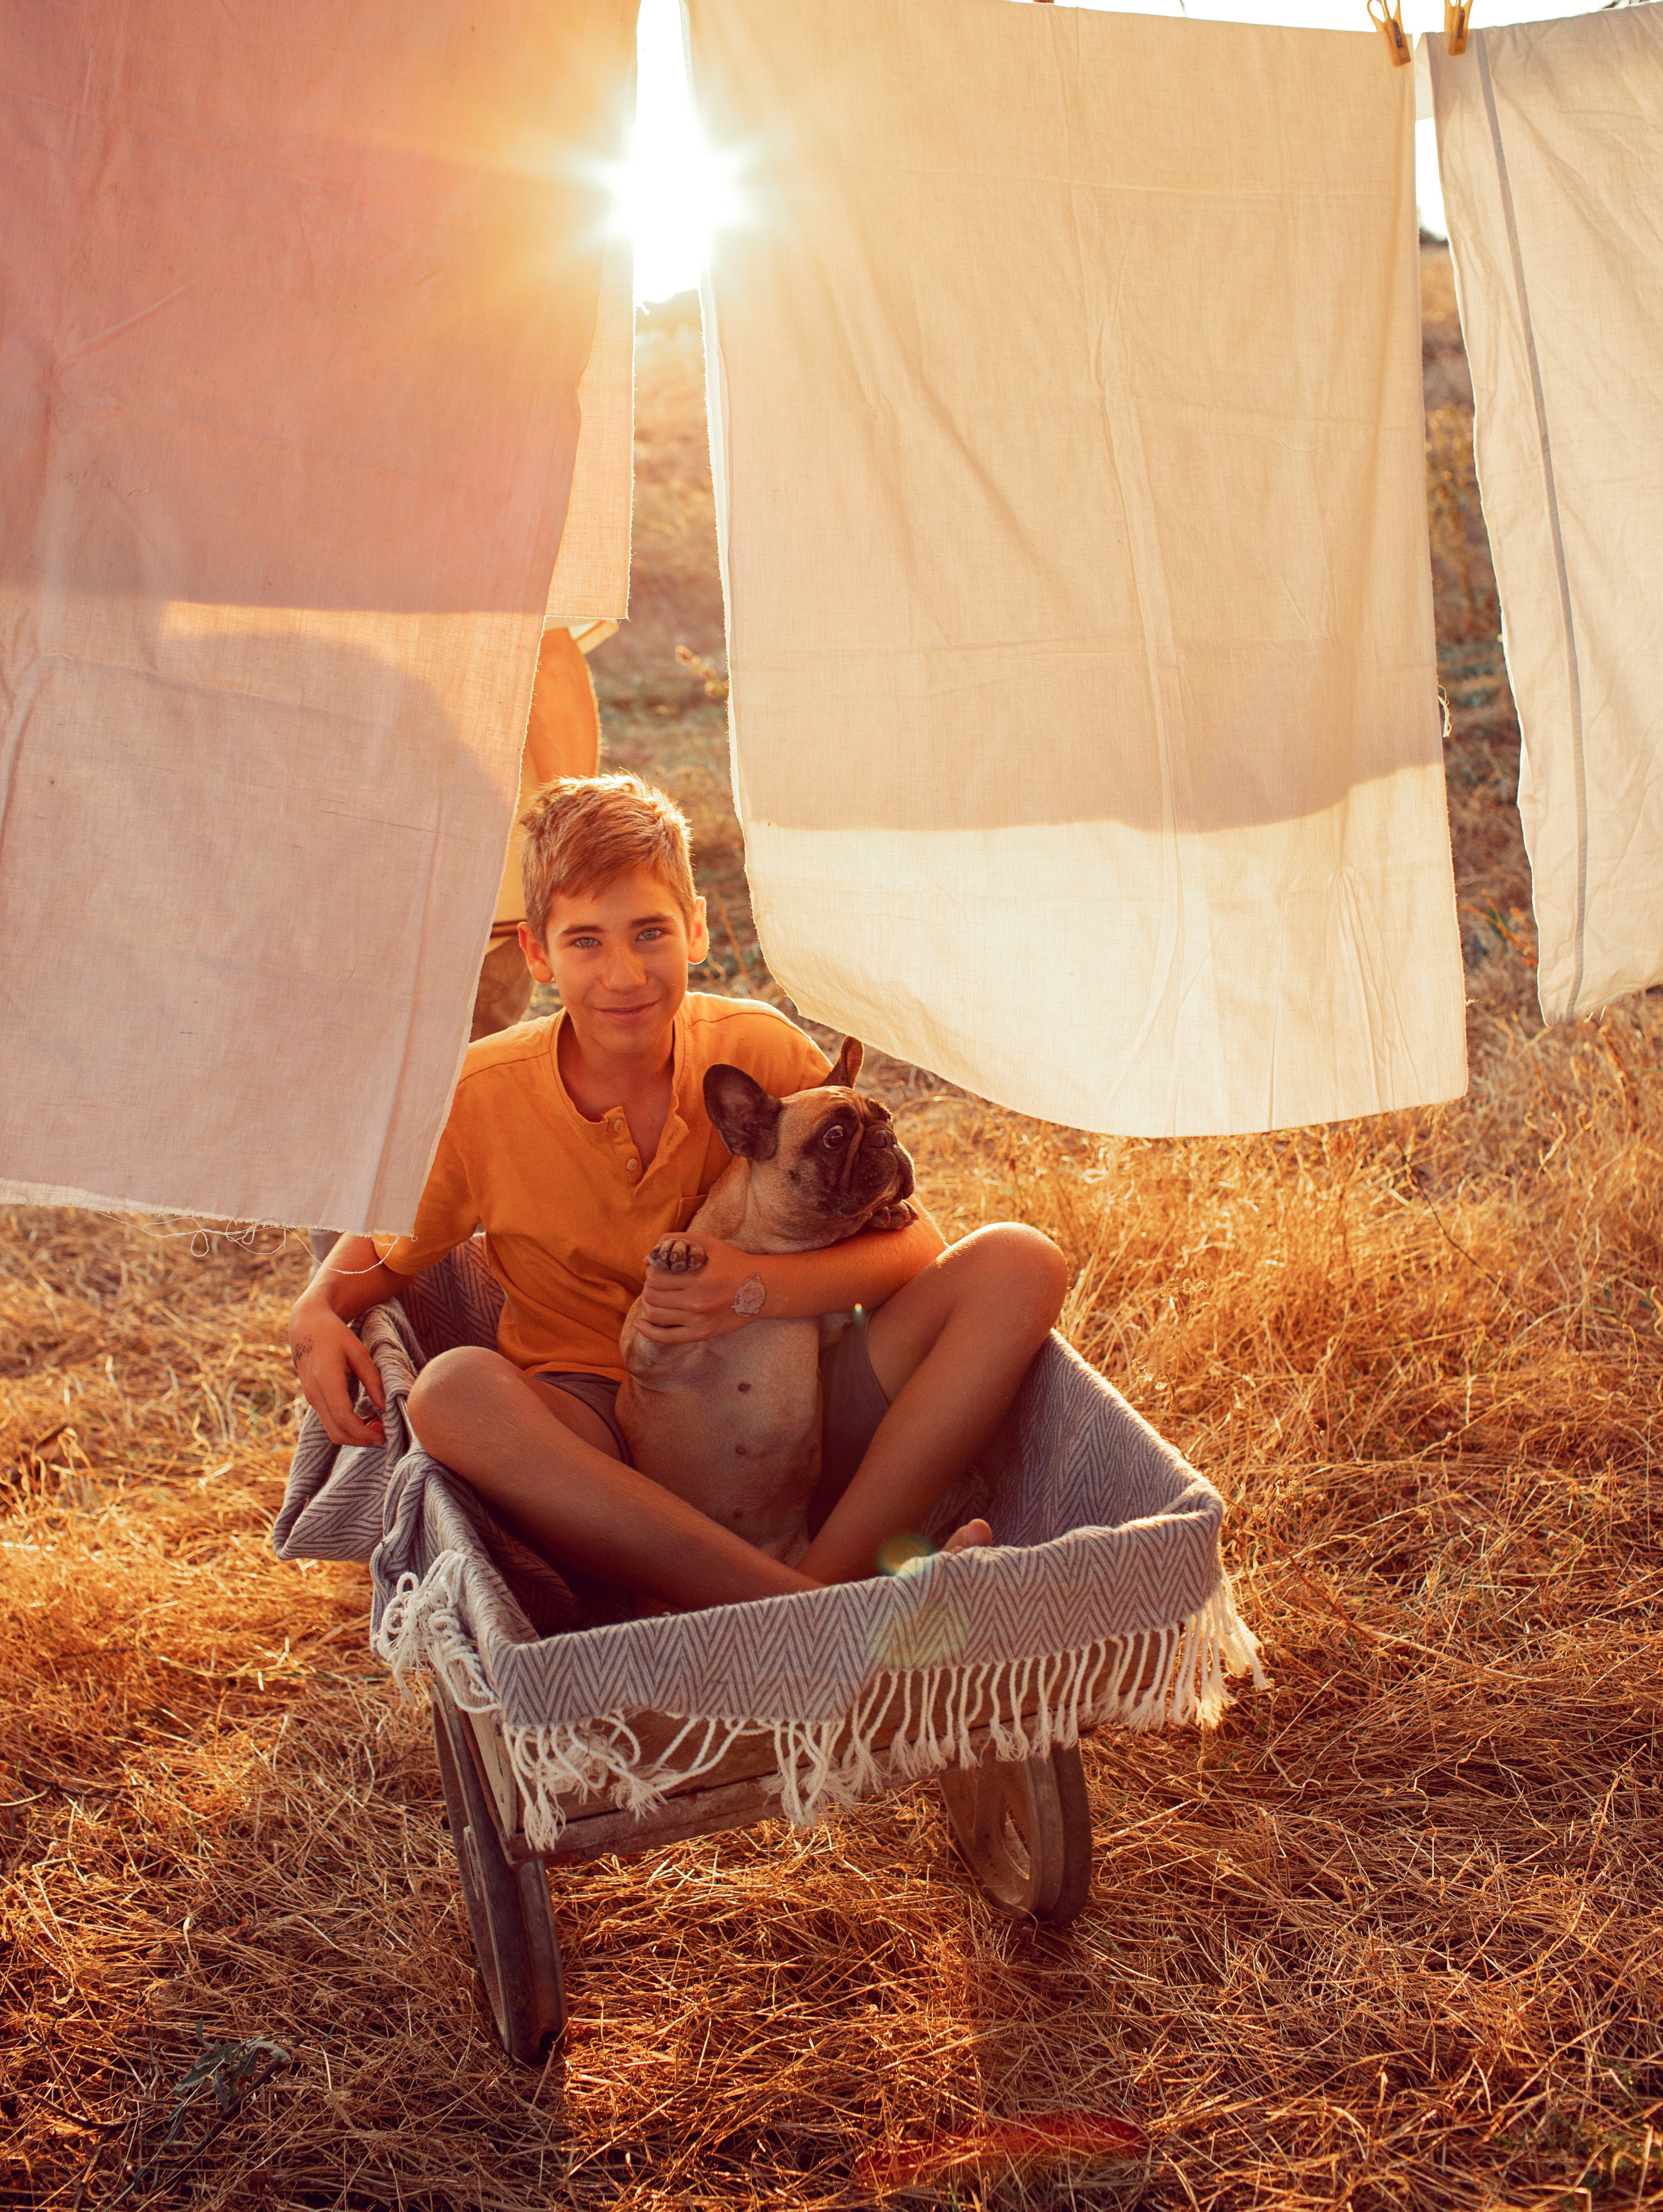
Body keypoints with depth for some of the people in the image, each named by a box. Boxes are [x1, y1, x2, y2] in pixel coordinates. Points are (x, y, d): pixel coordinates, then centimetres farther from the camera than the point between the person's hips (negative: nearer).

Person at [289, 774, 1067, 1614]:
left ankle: (832, 1572, -30)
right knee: (453, 1389, -35)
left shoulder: (762, 1052, -4)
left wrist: (762, 1290, -21)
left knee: (1016, 1264, -18)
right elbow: (381, 1247, 12)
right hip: (597, 1439, -1)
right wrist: (316, 1314, -12)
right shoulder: (478, 1097, -5)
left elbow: (916, 1248, -4)